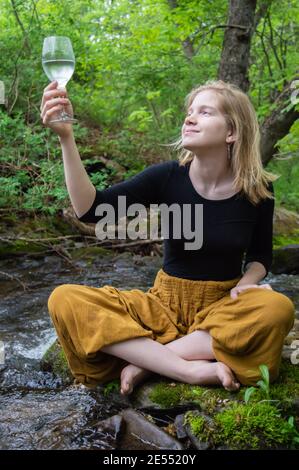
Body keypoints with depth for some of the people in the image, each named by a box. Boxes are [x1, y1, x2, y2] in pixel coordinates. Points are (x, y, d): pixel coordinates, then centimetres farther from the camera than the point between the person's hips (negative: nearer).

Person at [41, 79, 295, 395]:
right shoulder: (167, 177, -8)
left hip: (222, 308, 1)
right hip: (165, 304, 0)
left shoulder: (258, 188, -6)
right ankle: (190, 369, -28)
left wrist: (246, 283, -14)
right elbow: (90, 209, -17)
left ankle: (146, 362, -23)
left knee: (278, 308, -35)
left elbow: (260, 255, 9)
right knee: (65, 300, -22)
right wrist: (65, 136, -28)